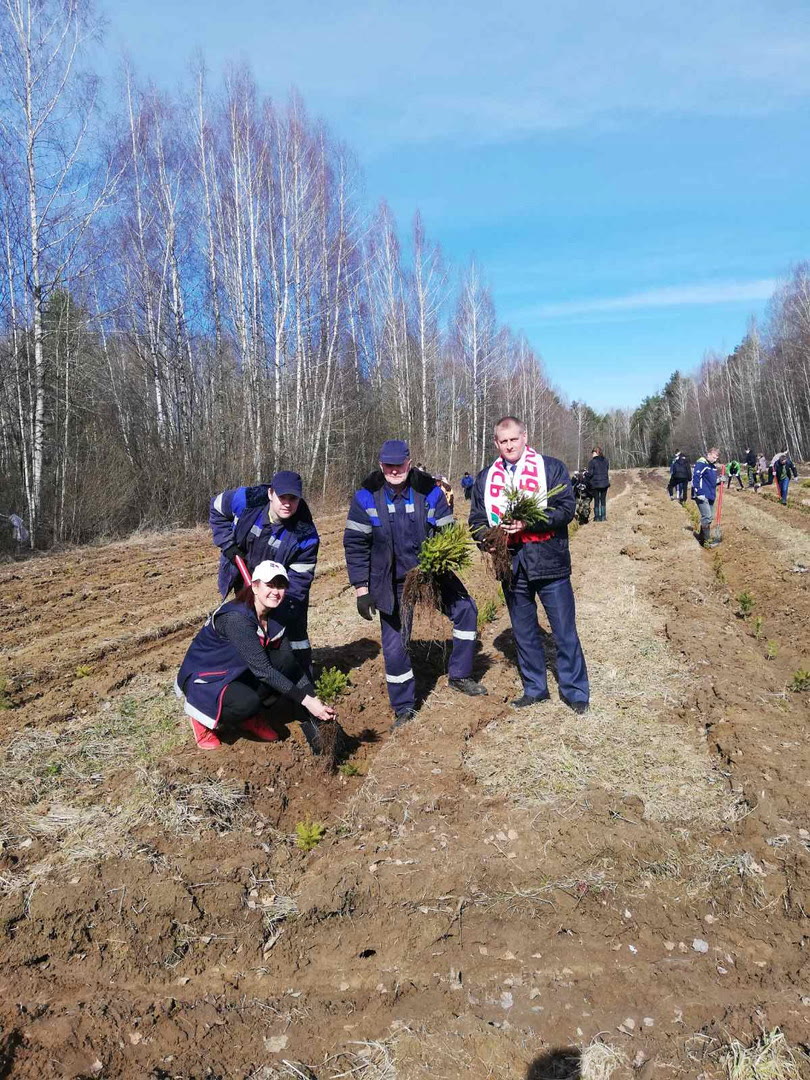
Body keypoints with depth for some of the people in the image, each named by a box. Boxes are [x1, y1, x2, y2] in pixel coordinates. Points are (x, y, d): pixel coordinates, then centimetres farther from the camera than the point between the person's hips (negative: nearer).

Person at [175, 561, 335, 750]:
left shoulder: (275, 615, -7)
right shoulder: (235, 618, -31)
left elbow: (291, 663, -7)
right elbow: (262, 669, -34)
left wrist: (315, 699, -18)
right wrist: (306, 700, -35)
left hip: (238, 672, 7)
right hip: (205, 678, -7)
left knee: (285, 662, -17)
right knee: (247, 703, -34)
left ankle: (250, 717, 2)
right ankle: (203, 718, -2)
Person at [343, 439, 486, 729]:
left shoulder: (429, 491, -10)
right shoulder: (367, 496, -12)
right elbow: (355, 544, -9)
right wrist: (362, 589, -11)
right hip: (391, 583, -1)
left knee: (465, 608, -6)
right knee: (394, 645, 2)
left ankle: (460, 675, 16)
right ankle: (403, 707, 19)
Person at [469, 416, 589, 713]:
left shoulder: (551, 467, -2)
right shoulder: (486, 478, 9)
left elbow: (566, 508, -10)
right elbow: (477, 520, 11)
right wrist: (488, 537, -11)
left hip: (548, 562, -4)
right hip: (511, 564, 4)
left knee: (564, 631, 3)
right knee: (524, 632, 15)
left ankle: (575, 690, 19)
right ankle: (534, 689, 30)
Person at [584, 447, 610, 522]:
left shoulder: (592, 461, -11)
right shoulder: (605, 460, 5)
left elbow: (590, 474, -12)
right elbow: (606, 471, 10)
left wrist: (586, 473, 8)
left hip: (595, 484, -4)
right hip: (605, 483, 4)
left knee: (596, 501, 4)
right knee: (603, 500, 10)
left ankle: (597, 517, 6)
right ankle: (603, 517, 10)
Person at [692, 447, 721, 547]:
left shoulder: (712, 466, 16)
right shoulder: (701, 463, -12)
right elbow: (695, 478, -20)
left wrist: (719, 480, 4)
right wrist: (699, 493, -24)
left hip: (710, 496, 10)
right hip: (702, 496, -9)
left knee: (710, 517, 14)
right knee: (707, 517, -11)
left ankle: (701, 537, 25)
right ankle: (707, 541, -6)